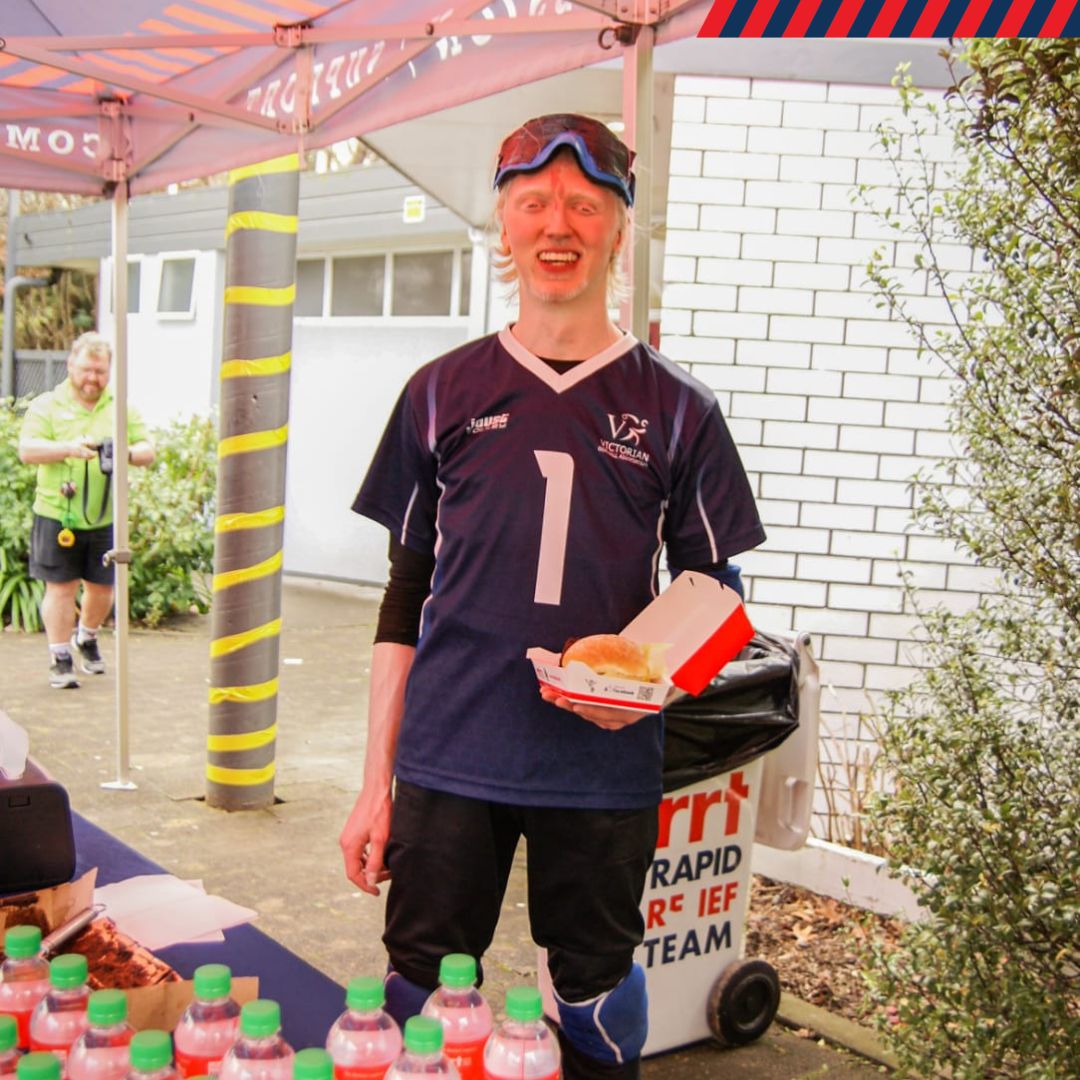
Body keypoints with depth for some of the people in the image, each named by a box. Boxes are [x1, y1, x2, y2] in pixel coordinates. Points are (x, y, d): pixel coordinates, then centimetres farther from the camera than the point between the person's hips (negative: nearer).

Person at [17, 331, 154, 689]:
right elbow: (27, 450, -9)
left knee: (102, 588, 11)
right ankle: (60, 659, 12)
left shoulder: (122, 409, 11)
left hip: (105, 519, 3)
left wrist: (130, 452, -17)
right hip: (57, 516, -3)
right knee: (61, 588, 1)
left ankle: (87, 639, 38)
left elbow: (148, 449, 6)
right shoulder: (46, 406, 1)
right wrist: (69, 448, -26)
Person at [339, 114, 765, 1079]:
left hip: (605, 767, 0)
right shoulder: (443, 394, 5)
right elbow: (405, 597, 8)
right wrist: (376, 783, 6)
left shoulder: (675, 409, 2)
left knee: (599, 994, 11)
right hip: (448, 757, 1)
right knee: (423, 993, 8)